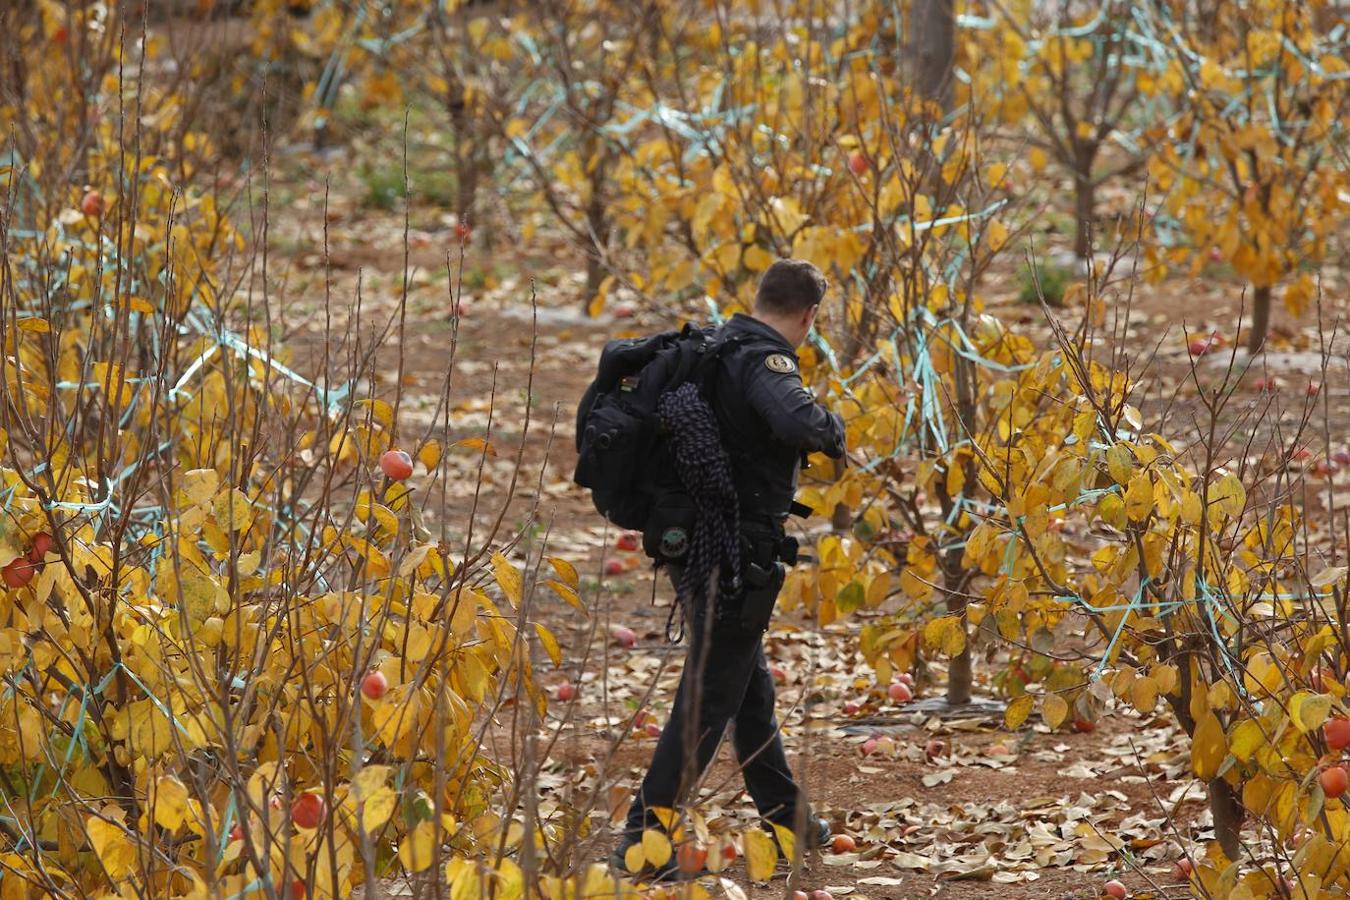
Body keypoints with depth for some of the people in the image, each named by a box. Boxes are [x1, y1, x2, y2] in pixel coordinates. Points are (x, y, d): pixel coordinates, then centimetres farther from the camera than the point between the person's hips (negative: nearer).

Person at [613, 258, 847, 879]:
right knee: (709, 699, -4)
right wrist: (833, 430, -15)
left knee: (751, 687, 22)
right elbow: (800, 421, -39)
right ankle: (641, 837, -6)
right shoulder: (765, 363, -18)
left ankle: (785, 817, 36)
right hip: (738, 557, -9)